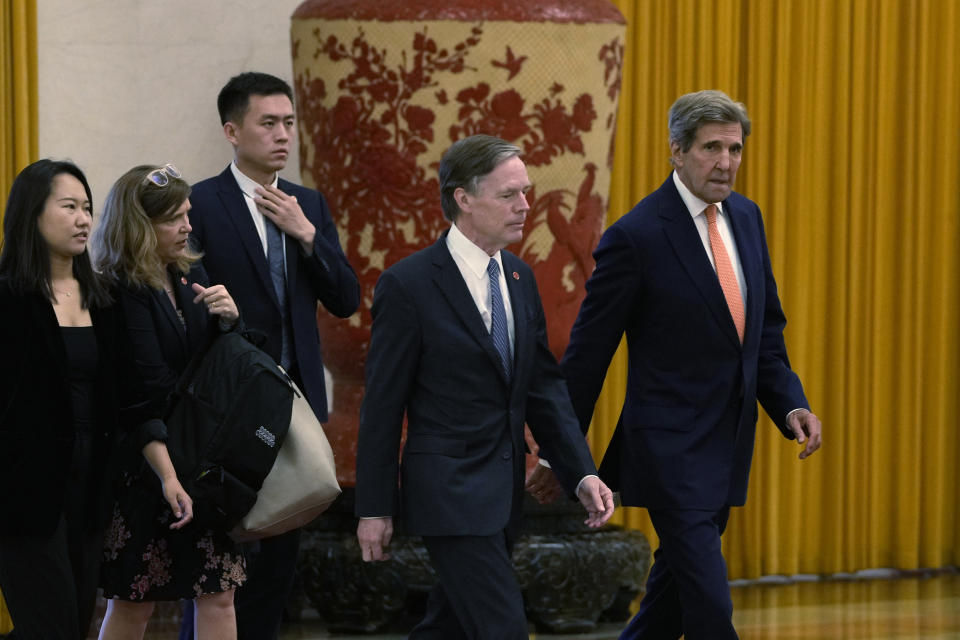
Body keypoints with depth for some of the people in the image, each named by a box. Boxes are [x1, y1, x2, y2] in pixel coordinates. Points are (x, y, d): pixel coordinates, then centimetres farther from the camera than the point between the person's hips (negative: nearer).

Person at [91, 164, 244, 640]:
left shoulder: (191, 275, 7)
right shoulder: (122, 292, -15)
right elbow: (151, 392, -18)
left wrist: (228, 319, -6)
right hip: (148, 462, -6)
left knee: (219, 594, 3)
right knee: (133, 601, 3)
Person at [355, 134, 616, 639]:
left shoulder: (520, 279, 9)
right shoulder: (408, 285, -12)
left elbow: (544, 385, 12)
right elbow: (383, 404, -8)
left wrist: (581, 473, 1)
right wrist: (374, 508, -7)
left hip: (502, 493, 7)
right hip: (450, 490, -7)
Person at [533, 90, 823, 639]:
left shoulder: (745, 217, 7)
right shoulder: (637, 236, -15)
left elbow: (766, 327, 16)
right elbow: (588, 352, -9)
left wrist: (791, 405, 0)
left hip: (727, 447, 8)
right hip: (672, 449, -8)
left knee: (677, 584, 19)